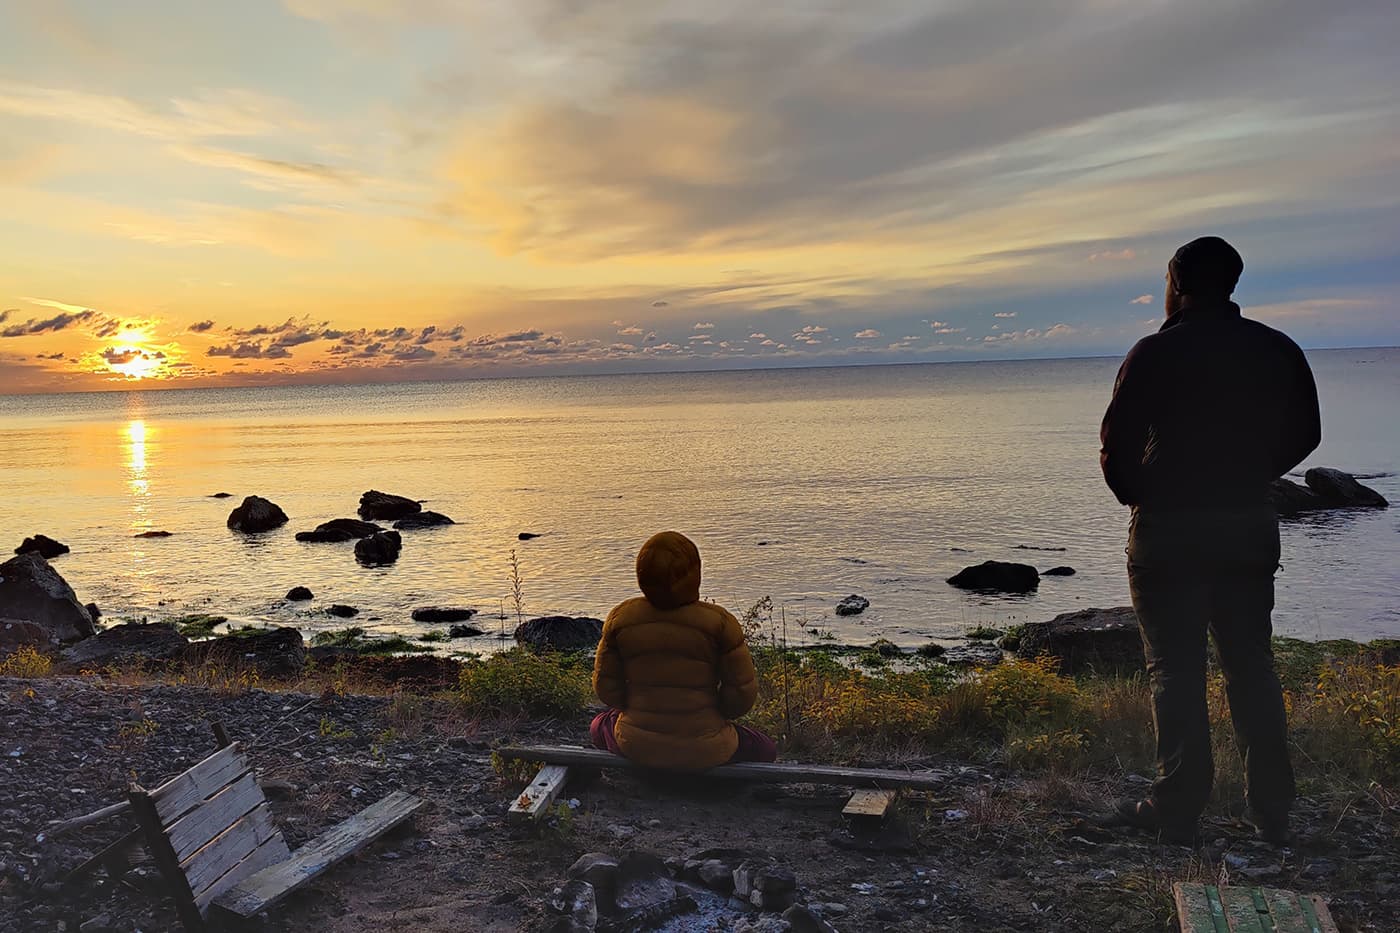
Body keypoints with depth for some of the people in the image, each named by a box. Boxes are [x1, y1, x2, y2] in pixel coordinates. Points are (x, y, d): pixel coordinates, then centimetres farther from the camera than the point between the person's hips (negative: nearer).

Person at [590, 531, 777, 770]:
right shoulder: (719, 623, -16)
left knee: (600, 725, 37)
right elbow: (743, 693, -11)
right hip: (704, 752, -2)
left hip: (636, 747, 2)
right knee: (766, 750, 28)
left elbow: (606, 687, -2)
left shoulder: (620, 618, -9)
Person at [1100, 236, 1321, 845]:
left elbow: (1117, 442, -11)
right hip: (1250, 528, 5)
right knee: (1251, 668, 13)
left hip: (1168, 533, -4)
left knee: (1175, 672, 3)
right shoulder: (1278, 351, 5)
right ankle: (1271, 812, 18)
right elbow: (1304, 434, 12)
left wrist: (1135, 495, 7)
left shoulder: (1156, 353, -11)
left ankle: (1178, 809, 7)